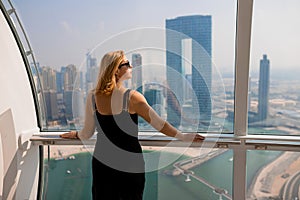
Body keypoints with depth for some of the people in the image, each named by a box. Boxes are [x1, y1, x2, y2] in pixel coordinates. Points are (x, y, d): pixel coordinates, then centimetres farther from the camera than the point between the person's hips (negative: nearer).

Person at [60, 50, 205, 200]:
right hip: (130, 163, -3)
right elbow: (159, 124, -14)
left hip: (102, 161, 4)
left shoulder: (92, 97, -7)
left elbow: (86, 134, 0)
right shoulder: (132, 97, -18)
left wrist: (75, 134, 22)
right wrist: (183, 137, 0)